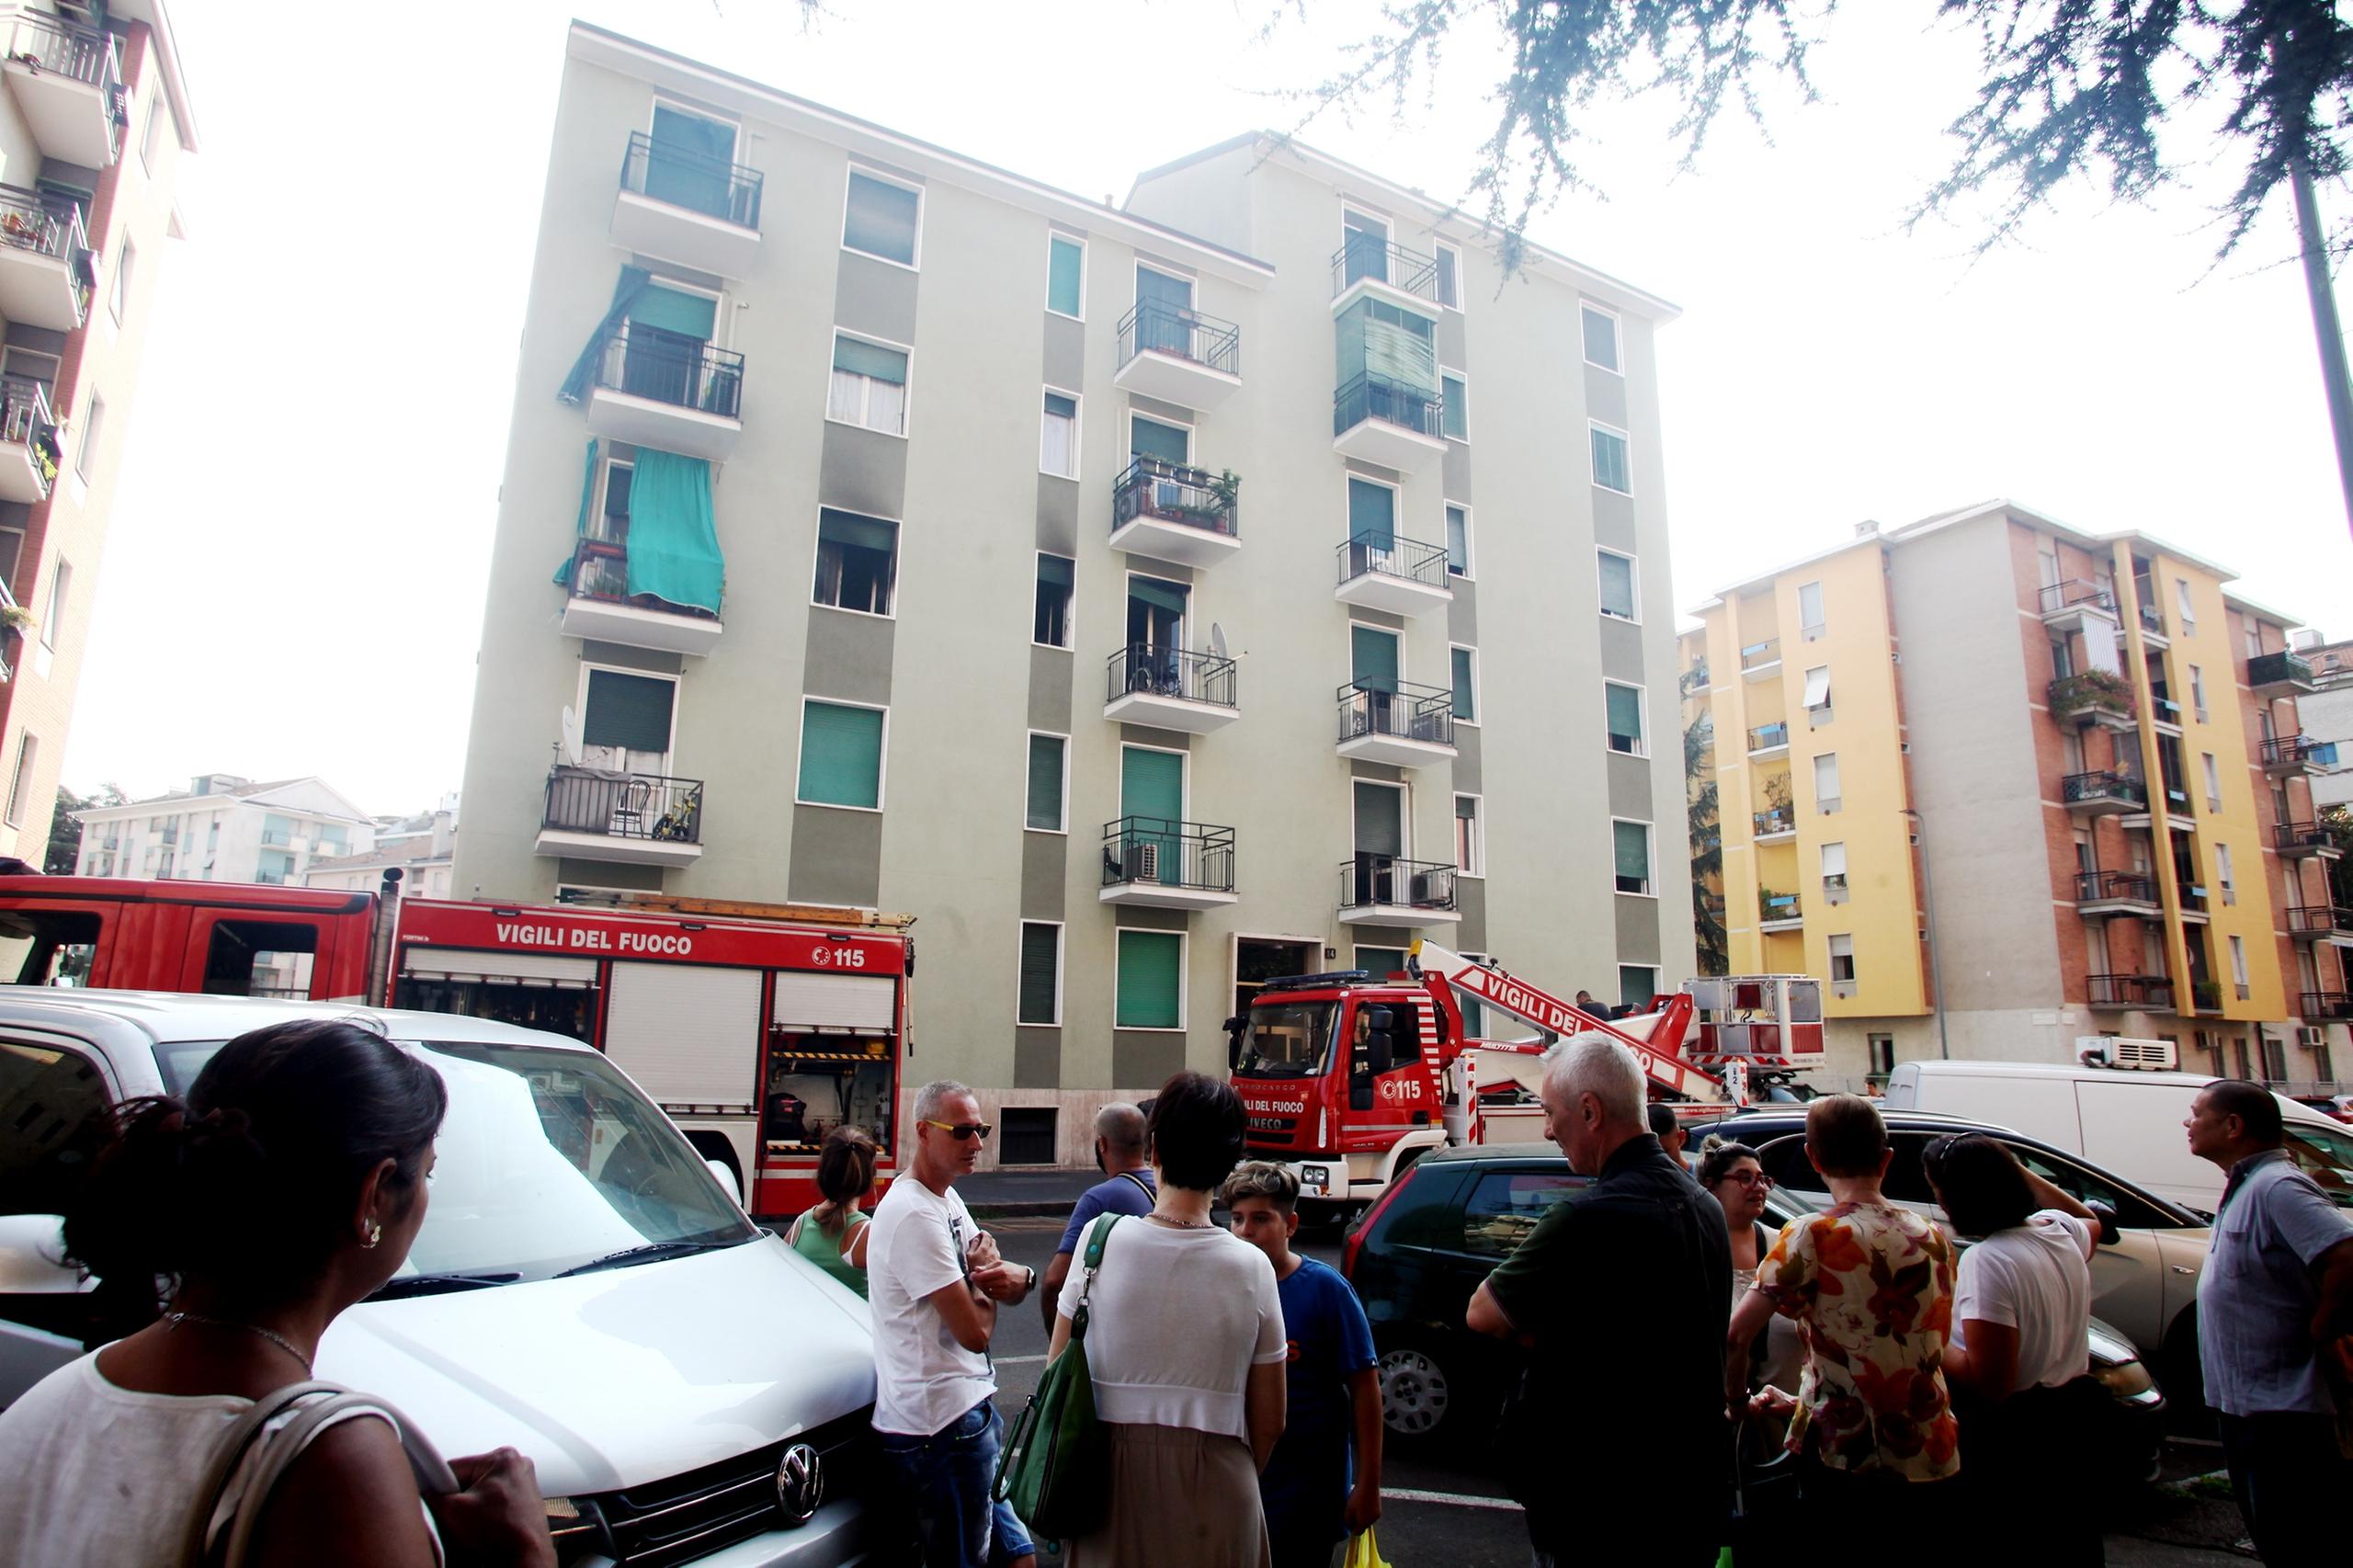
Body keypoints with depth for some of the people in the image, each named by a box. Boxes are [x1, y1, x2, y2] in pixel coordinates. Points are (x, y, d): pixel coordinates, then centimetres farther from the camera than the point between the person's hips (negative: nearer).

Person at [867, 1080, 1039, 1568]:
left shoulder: (948, 1199, 10)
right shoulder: (913, 1215, -21)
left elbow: (998, 1274, 12)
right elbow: (975, 1333, -22)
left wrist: (1017, 1276, -12)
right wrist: (986, 1280, -2)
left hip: (973, 1408, 10)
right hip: (941, 1423, -9)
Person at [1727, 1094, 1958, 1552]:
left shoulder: (1812, 1236, -14)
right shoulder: (1933, 1237, 3)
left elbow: (1737, 1335, -19)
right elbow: (1935, 1346, 16)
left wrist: (1736, 1400, 1)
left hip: (1845, 1459, -5)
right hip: (1933, 1460, 5)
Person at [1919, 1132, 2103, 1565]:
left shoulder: (1986, 1261, -26)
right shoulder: (2059, 1230, -2)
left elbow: (1988, 1385, -27)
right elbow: (2092, 1222, 27)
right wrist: (2021, 1171, 24)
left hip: (2011, 1439, -8)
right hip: (2074, 1420, 8)